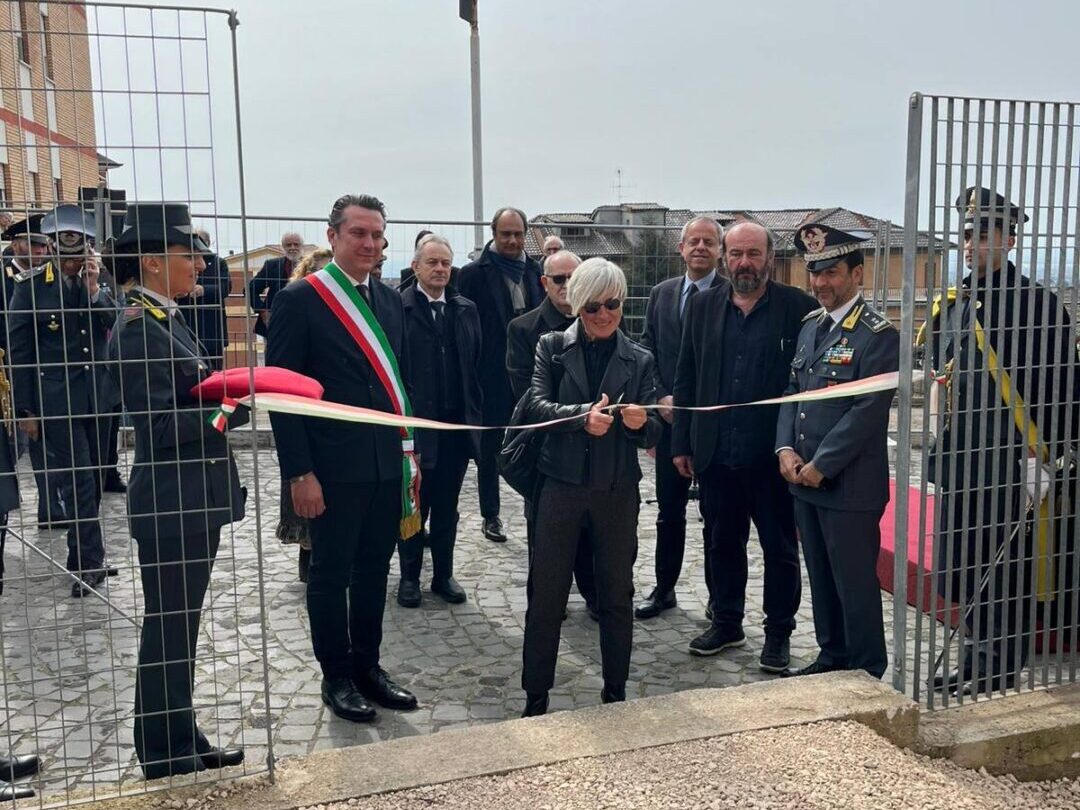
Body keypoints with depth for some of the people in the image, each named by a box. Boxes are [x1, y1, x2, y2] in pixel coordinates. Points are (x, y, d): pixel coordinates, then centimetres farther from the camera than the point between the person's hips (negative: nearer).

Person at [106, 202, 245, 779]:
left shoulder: (165, 320, 13)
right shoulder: (138, 330, -17)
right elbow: (161, 428, -22)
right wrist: (238, 403, -21)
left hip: (193, 501, 10)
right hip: (169, 506, -10)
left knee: (180, 628, 18)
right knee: (167, 632, 3)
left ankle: (183, 746, 32)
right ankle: (166, 761, 18)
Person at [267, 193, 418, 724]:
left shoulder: (389, 300, 9)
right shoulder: (300, 298, -9)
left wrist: (410, 452, 10)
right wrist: (300, 472, -14)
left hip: (387, 462, 6)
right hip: (334, 466, -5)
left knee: (373, 571, 15)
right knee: (332, 574, 8)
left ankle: (367, 666, 31)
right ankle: (336, 678, 24)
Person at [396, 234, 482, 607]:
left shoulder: (466, 309, 8)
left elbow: (476, 364, 8)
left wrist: (475, 414, 3)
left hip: (457, 423, 4)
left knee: (447, 507, 13)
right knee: (413, 505, 9)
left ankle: (443, 574, 25)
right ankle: (410, 576, 23)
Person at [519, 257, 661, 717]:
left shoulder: (639, 360, 5)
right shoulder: (552, 347, 3)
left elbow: (652, 434, 1)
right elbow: (537, 405, -11)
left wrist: (640, 423, -22)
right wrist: (583, 416, -28)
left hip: (617, 491, 1)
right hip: (560, 486, -1)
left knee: (617, 595, 11)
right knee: (545, 594, 4)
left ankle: (615, 692, 27)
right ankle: (536, 696, 17)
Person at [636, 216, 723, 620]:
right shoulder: (661, 294, 8)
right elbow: (647, 351, 8)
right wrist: (661, 398, -5)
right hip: (671, 418, 4)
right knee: (669, 511, 13)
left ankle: (719, 597, 20)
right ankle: (664, 588, 26)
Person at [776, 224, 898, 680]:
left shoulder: (878, 335, -13)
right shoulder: (810, 326, 11)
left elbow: (868, 411, -18)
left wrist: (819, 466, -16)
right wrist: (785, 449, -1)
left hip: (849, 485, -7)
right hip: (804, 483, 7)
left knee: (855, 583, 4)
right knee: (821, 577, 18)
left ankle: (866, 672, 20)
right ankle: (832, 656, 33)